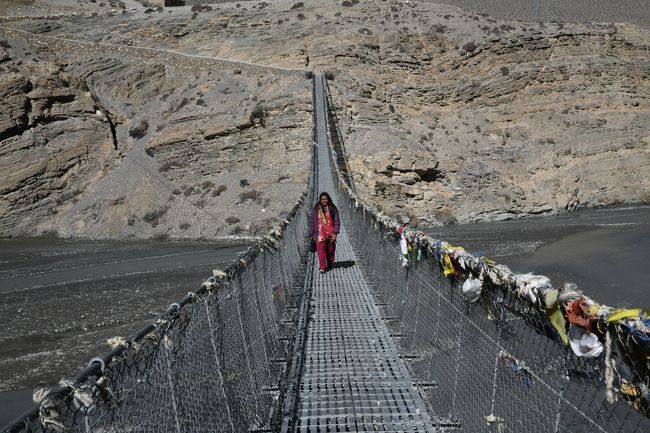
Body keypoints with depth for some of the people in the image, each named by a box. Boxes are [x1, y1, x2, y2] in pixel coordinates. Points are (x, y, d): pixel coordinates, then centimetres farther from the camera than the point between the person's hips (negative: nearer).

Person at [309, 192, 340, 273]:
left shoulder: (333, 208, 2)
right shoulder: (315, 209, 4)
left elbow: (337, 221, 0)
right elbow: (312, 222, 8)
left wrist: (335, 233, -9)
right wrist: (311, 234, 5)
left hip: (330, 234, 1)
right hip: (320, 234, -1)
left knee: (330, 250, 9)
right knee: (321, 250, -11)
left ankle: (330, 265, 27)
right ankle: (322, 267, -13)